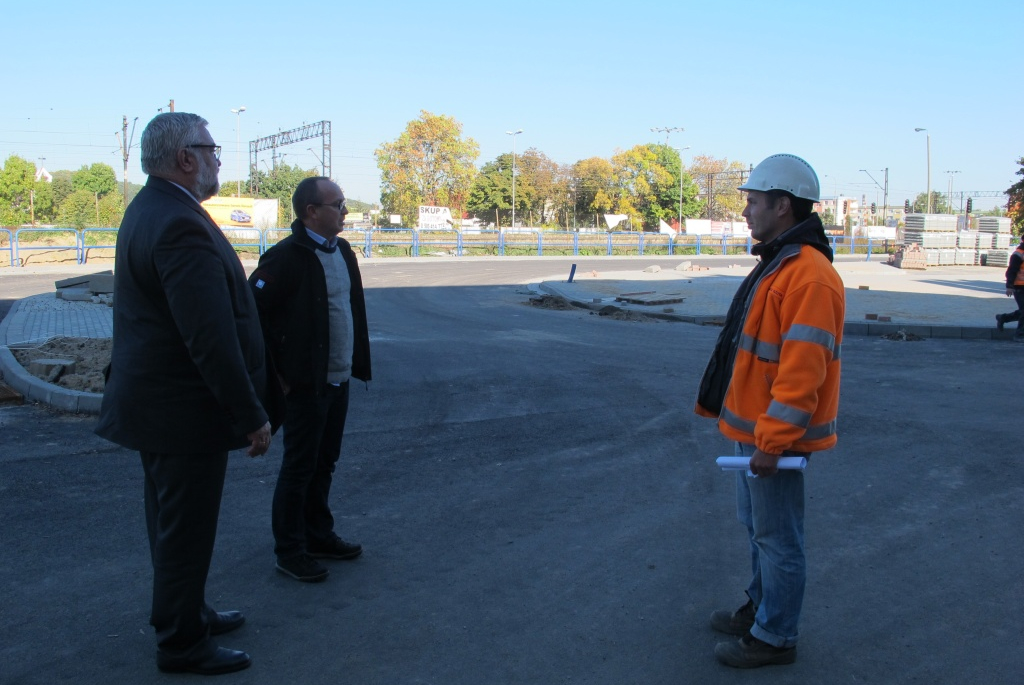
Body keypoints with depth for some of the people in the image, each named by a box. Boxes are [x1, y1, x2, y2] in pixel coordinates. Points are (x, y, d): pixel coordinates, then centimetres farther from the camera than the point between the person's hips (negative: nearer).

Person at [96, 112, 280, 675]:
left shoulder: (148, 209, 9)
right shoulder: (181, 225, -24)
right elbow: (211, 338, -28)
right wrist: (251, 415, -21)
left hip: (154, 398, 10)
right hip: (183, 409, -10)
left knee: (173, 521, 22)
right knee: (186, 528, 5)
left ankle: (183, 613, 40)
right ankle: (182, 644, 20)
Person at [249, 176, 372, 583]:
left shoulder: (342, 251, 9)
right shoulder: (286, 256, -16)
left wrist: (358, 362, 13)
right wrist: (276, 372, -15)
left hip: (339, 380, 8)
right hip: (305, 384, -7)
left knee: (324, 465, 18)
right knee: (299, 469, 3)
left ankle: (319, 536, 32)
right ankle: (289, 552, 15)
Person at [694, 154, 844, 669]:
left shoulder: (808, 276, -23)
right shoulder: (775, 263, 12)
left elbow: (802, 371, -26)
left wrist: (771, 442, -24)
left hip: (776, 438, -10)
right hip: (752, 429, 10)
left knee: (777, 539, 4)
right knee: (757, 526, 23)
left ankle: (773, 637, 19)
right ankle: (760, 608, 40)